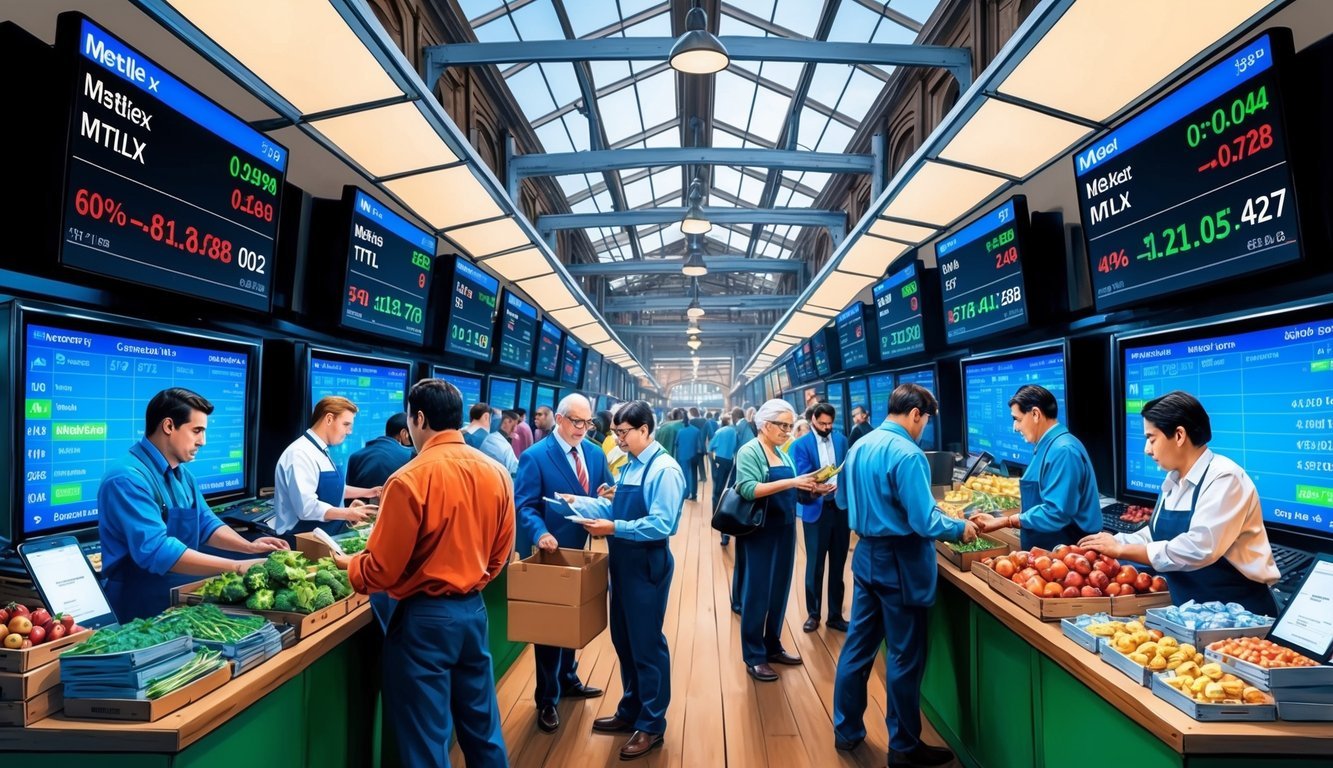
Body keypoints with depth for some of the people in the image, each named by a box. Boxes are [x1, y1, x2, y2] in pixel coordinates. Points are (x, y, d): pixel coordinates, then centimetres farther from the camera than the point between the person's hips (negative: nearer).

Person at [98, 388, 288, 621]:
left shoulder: (183, 474, 10)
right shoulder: (128, 479, -21)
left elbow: (207, 524, 16)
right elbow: (157, 551, -30)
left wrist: (249, 547, -3)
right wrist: (237, 567, -30)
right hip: (139, 613, -8)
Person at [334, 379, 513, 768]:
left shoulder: (410, 479, -18)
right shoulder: (497, 473, -2)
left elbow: (382, 570, -12)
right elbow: (499, 555, 7)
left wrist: (349, 564, 7)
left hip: (424, 617, -5)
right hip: (473, 610, 6)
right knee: (482, 727, 20)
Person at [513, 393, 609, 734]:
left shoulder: (595, 454, 2)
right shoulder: (534, 456, -16)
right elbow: (524, 505, -20)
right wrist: (540, 533, -37)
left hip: (580, 551, 6)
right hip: (550, 552, -6)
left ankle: (568, 680, 43)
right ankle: (547, 699, 24)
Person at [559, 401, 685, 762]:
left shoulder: (664, 470, -19)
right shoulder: (631, 465, 9)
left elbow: (661, 525, -25)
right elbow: (618, 508, 10)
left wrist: (614, 528, -25)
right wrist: (578, 502, 0)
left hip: (647, 565, -9)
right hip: (623, 562, 9)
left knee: (646, 644, 5)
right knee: (622, 639, 20)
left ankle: (651, 726, 23)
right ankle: (630, 711, 38)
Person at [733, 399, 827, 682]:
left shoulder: (784, 455, 11)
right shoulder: (749, 452, -12)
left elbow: (785, 493, 14)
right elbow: (749, 490, -24)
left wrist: (812, 489, -3)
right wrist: (791, 482, -29)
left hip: (784, 532, 7)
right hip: (759, 534, -7)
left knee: (779, 593, 15)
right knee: (756, 595, 2)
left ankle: (772, 647, 29)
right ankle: (754, 658, 12)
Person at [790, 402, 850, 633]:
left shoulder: (841, 439, 5)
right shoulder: (801, 445, -7)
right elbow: (801, 479, -14)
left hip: (841, 507, 4)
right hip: (816, 510, -3)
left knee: (838, 564, 12)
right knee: (815, 564, 6)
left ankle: (835, 615, 25)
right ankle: (813, 613, 22)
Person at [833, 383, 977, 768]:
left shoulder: (859, 446, 5)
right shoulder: (907, 454, -21)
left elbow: (844, 498, 17)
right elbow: (924, 522, -22)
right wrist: (960, 528, -5)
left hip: (866, 555, 8)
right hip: (899, 563, -8)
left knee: (858, 645, 17)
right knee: (904, 657, 6)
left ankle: (846, 730, 29)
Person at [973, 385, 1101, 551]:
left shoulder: (1063, 451, -21)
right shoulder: (1047, 447, 10)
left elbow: (1055, 514, -26)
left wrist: (1005, 521, -17)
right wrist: (1006, 519, 7)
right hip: (1044, 550, 9)